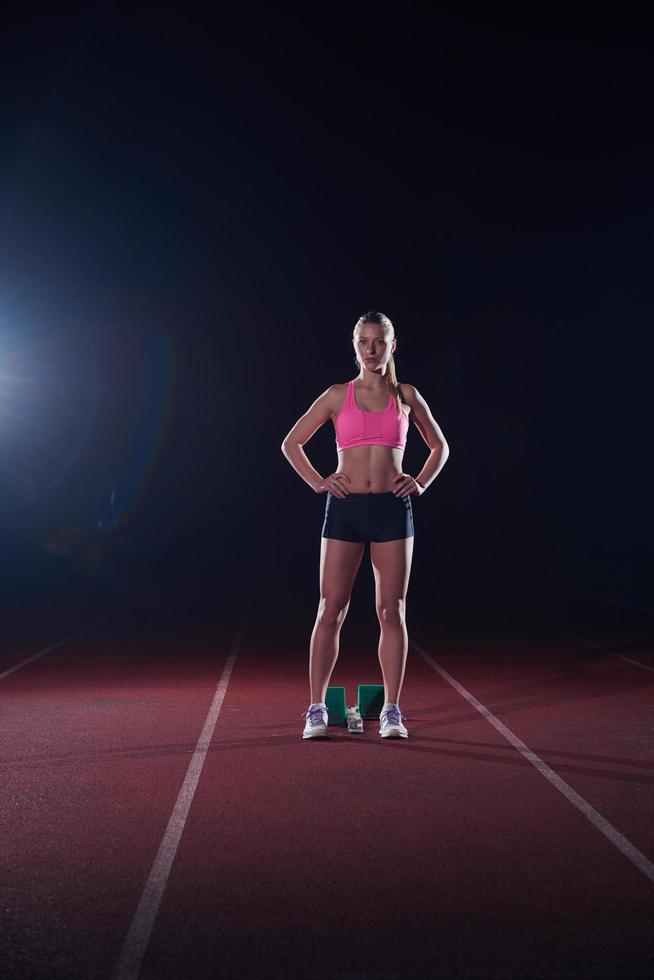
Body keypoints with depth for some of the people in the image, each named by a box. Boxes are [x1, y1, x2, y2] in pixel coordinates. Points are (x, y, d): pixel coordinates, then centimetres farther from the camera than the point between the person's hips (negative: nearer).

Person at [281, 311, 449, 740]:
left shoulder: (407, 396, 9)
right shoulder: (338, 396, 6)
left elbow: (440, 447, 20)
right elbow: (291, 443, 11)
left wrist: (420, 483, 6)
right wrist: (318, 482, 1)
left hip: (392, 510, 1)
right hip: (345, 508, 0)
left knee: (392, 612, 3)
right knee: (331, 611, -1)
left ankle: (392, 712, 11)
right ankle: (317, 708, 7)